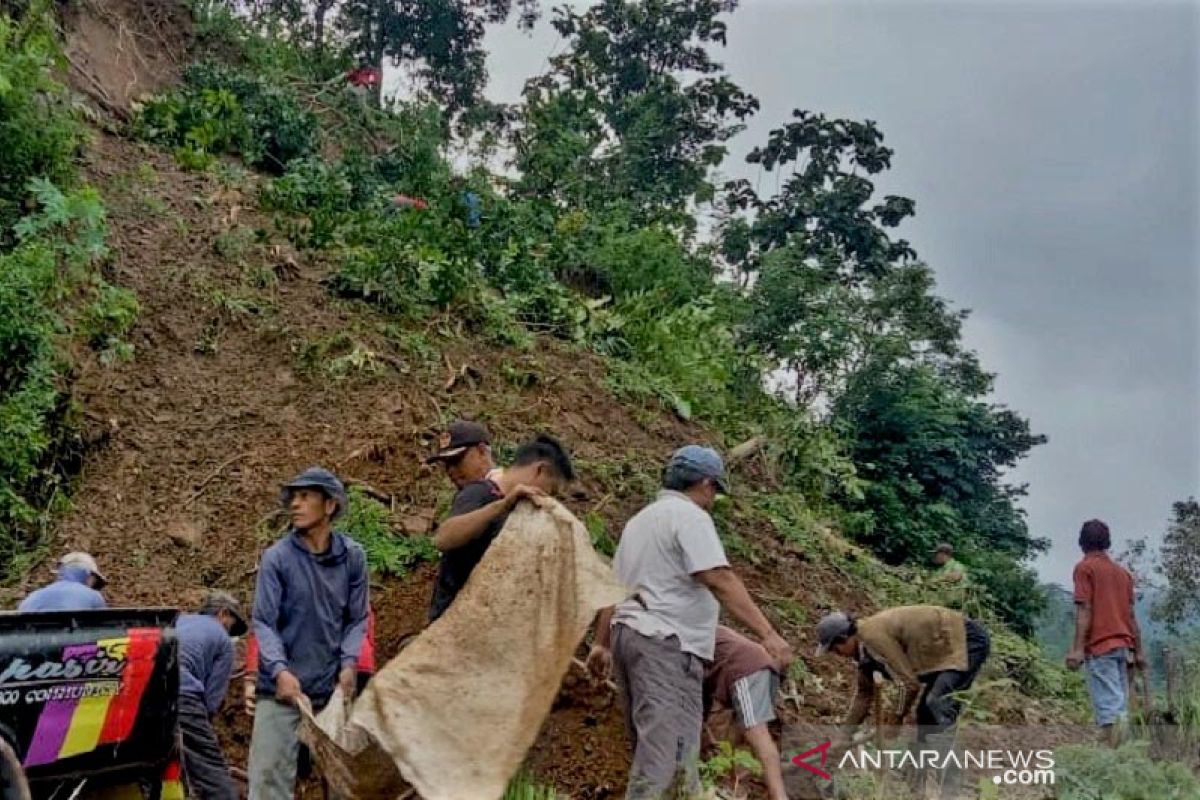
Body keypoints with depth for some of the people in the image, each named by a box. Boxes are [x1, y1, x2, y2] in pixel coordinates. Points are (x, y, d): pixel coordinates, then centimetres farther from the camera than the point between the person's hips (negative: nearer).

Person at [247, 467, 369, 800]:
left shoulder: (352, 556, 0)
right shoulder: (276, 557, -7)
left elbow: (357, 619, 5)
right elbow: (264, 622, -7)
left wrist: (349, 664, -9)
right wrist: (279, 670, -20)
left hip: (333, 687, 2)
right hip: (281, 687, -2)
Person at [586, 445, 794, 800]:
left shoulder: (641, 518, 21)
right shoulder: (689, 515, -8)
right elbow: (720, 580, -19)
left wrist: (602, 643, 25)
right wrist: (767, 633, -22)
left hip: (629, 633, 10)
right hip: (665, 643, -10)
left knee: (653, 745, 17)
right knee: (668, 749, -11)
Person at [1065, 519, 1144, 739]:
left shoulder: (1084, 567, -4)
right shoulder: (1123, 571, 16)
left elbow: (1084, 610, -12)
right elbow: (1131, 614, 15)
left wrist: (1077, 648, -15)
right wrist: (1138, 650, 18)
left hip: (1099, 646, -6)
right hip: (1121, 646, 7)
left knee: (1108, 706, -9)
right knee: (1120, 705, 11)